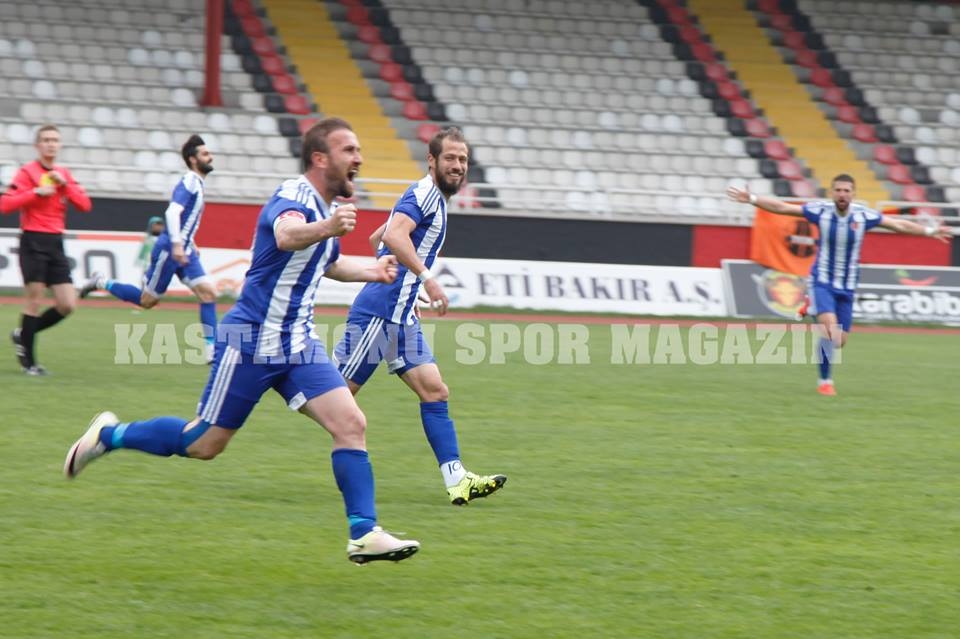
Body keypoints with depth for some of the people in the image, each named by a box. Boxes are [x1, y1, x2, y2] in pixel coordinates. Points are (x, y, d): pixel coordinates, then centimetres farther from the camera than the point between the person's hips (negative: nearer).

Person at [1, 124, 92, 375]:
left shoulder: (63, 174, 13)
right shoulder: (28, 172, -5)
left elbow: (85, 205, 5)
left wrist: (65, 185, -7)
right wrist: (37, 192, -21)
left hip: (56, 243, 6)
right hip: (33, 242, -6)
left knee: (67, 305, 0)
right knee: (34, 300, -6)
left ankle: (23, 335, 20)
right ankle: (28, 361, 4)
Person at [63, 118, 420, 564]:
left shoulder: (326, 208, 10)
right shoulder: (295, 197, -18)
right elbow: (286, 235, -46)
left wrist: (371, 272, 29)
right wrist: (324, 228, -66)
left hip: (298, 345, 8)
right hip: (253, 342, -8)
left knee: (351, 425, -8)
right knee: (204, 444, 1)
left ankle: (364, 535, -8)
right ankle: (109, 435, 22)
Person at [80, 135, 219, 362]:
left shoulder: (196, 183, 14)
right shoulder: (189, 182, -15)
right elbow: (172, 212, -28)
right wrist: (177, 244, -37)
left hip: (184, 251, 9)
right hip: (168, 249, -9)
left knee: (208, 293, -5)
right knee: (146, 300, 1)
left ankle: (212, 351, -7)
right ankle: (101, 283, 19)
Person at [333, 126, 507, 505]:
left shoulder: (432, 199, 20)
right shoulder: (425, 194, -10)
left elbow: (378, 237, 30)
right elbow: (394, 234, -28)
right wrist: (427, 278, -31)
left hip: (400, 317, 10)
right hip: (379, 313, -10)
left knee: (434, 391, 1)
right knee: (337, 395, -6)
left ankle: (457, 481, -5)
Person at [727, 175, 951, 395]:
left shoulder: (863, 216, -8)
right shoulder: (821, 211, -12)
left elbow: (899, 225, 2)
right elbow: (781, 207, -8)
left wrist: (929, 231, 0)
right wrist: (752, 199, -14)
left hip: (847, 286, 3)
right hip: (821, 281, -3)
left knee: (840, 340, 4)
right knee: (830, 326, -25)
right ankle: (825, 381, -10)